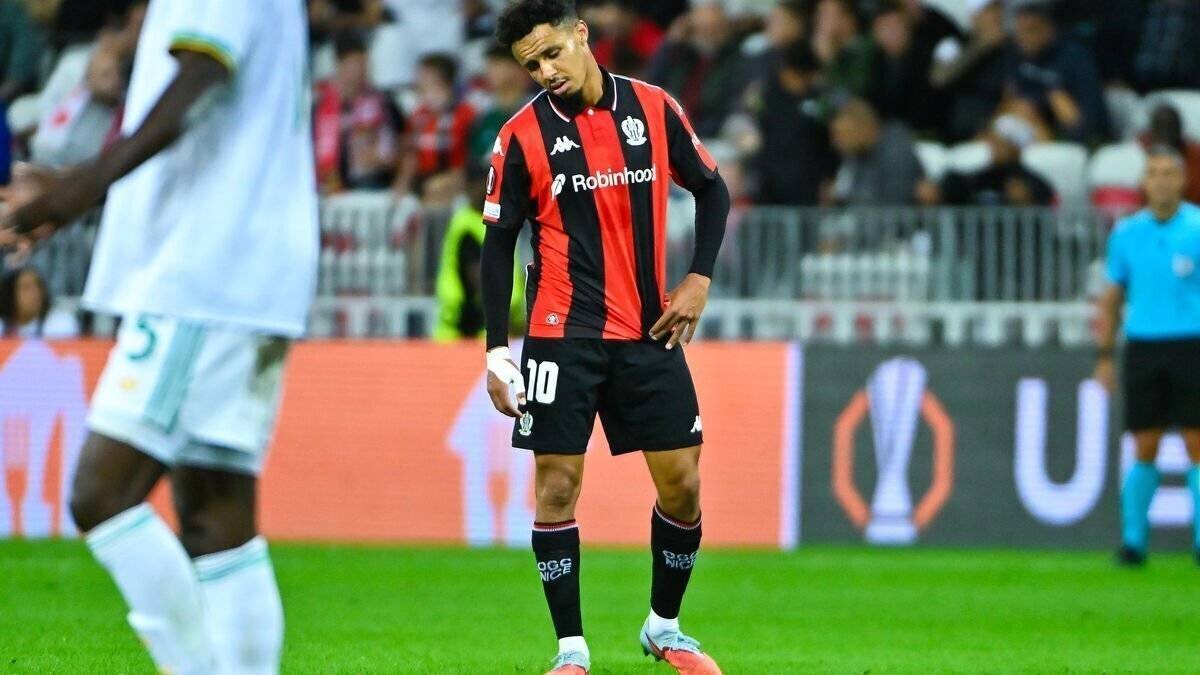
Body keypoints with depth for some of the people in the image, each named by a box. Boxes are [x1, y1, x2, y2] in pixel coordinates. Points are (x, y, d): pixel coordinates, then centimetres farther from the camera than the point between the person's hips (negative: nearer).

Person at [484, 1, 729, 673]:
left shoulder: (655, 109, 1)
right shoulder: (523, 136, -4)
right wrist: (497, 350, -5)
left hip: (649, 333, 2)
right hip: (564, 337, -2)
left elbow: (712, 190, 12)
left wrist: (700, 278, 0)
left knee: (682, 484, 1)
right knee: (558, 485, -6)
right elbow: (498, 244, 0)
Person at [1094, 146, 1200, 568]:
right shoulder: (1127, 233, 8)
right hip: (1143, 347, 2)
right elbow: (1112, 296, 15)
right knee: (1145, 449, 1)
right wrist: (1105, 356, 11)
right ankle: (1133, 540, 6)